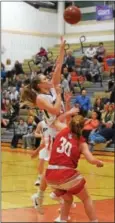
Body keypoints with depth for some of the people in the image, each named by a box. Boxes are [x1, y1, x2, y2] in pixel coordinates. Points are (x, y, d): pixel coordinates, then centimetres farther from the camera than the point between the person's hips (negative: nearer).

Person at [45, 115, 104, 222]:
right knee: (86, 199, 20)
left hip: (51, 175, 4)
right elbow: (91, 160, -9)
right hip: (67, 175, -4)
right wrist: (99, 162, 10)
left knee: (68, 199, 29)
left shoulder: (63, 131, 8)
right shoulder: (81, 142, 2)